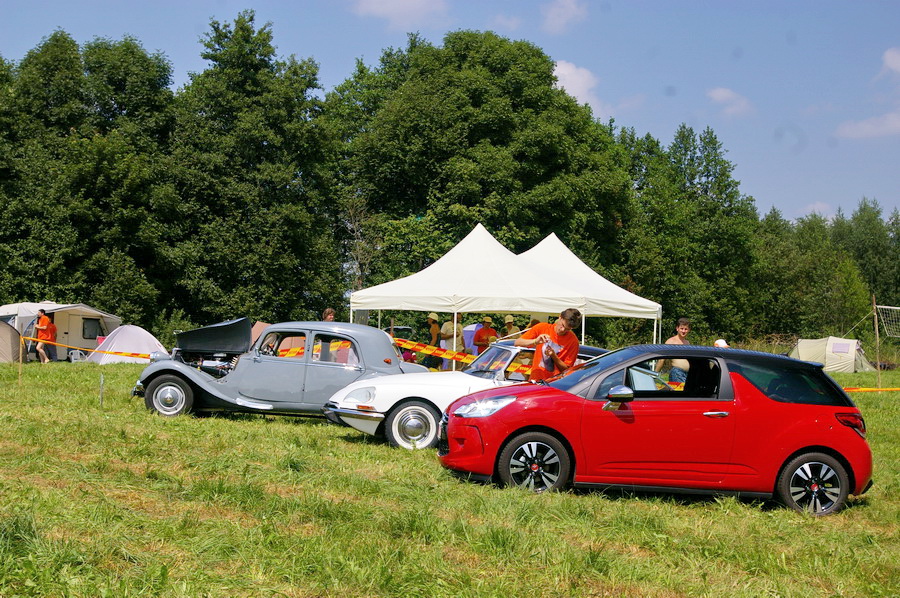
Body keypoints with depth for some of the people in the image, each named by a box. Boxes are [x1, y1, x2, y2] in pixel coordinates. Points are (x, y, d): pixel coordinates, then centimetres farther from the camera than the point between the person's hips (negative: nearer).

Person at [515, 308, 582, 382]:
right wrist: (535, 341, -14)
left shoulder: (573, 341, 0)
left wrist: (553, 356, -13)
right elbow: (517, 343, 3)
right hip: (535, 380, 0)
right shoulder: (542, 327, 5)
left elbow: (566, 369, 2)